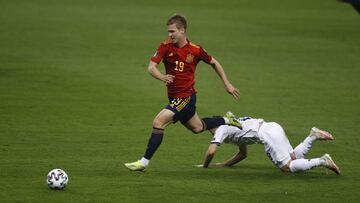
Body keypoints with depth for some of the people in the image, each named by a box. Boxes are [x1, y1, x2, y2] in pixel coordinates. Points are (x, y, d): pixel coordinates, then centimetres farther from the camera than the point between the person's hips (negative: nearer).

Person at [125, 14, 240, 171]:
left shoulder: (195, 50, -13)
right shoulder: (166, 46, -6)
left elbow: (214, 63, 4)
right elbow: (151, 67, -14)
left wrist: (227, 84, 7)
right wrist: (162, 77, -36)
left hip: (186, 96, -6)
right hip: (173, 96, 6)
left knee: (158, 122, -18)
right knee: (198, 127, 24)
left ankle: (144, 162, -13)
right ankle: (227, 120, 47)